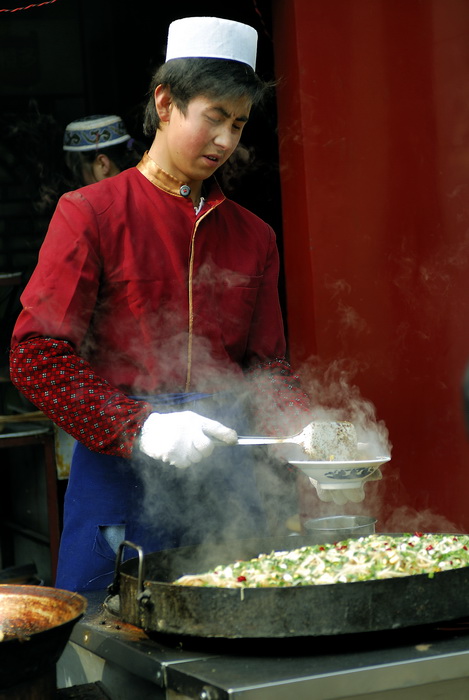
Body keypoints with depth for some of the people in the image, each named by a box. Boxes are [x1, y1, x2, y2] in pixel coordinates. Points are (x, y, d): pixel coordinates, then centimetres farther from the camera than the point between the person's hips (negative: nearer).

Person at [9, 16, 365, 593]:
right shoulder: (89, 215, -3)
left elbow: (265, 364, 15)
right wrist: (139, 428, -19)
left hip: (227, 473, 4)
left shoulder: (253, 237, 13)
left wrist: (308, 428, -5)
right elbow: (35, 355, -9)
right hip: (120, 474, -4)